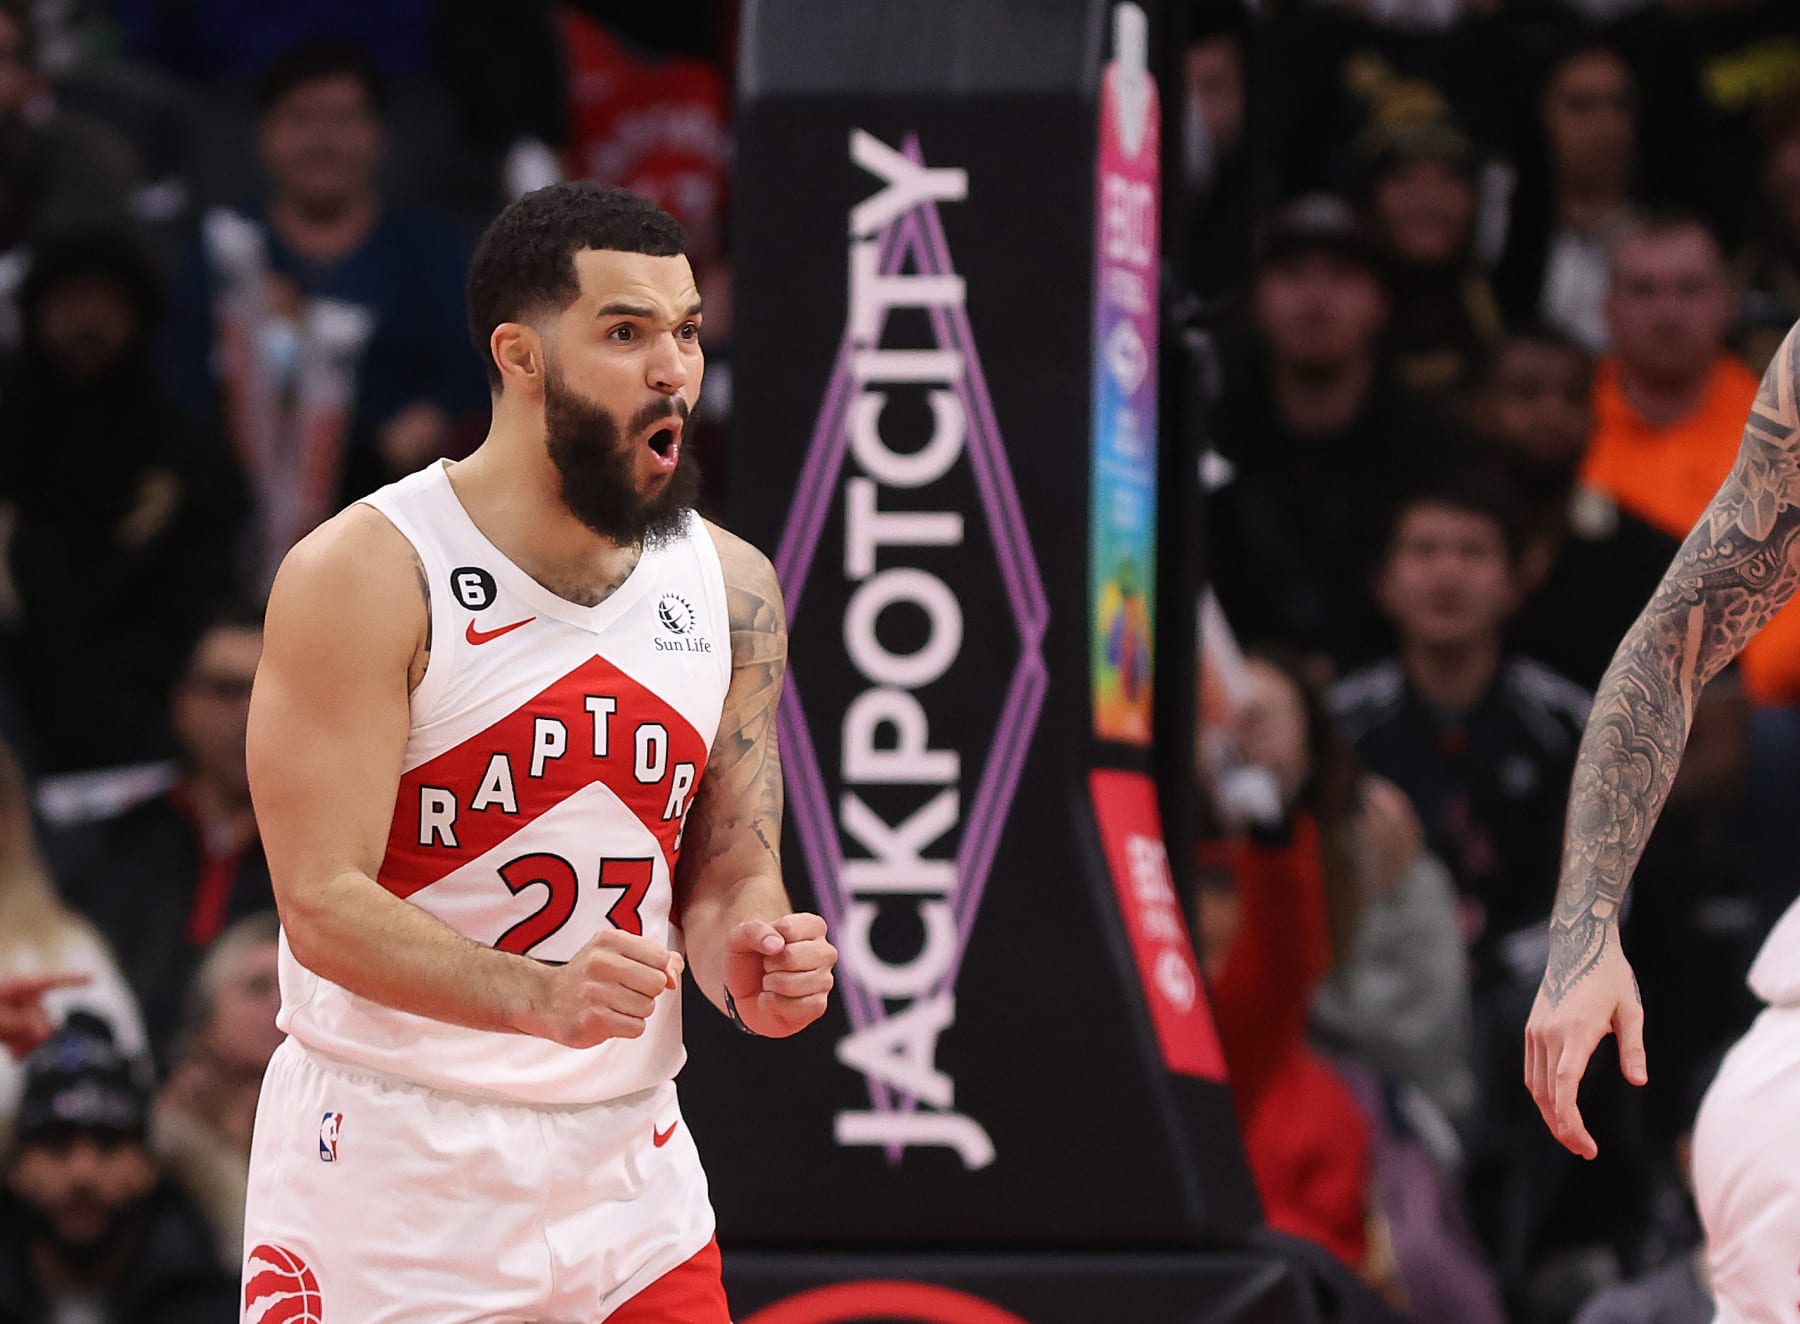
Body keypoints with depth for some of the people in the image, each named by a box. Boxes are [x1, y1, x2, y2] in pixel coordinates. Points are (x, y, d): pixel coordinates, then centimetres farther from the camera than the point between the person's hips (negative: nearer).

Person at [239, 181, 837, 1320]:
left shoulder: (732, 585, 6)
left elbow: (731, 873, 12)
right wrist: (543, 997, -33)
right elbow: (324, 903, -18)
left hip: (626, 1168, 5)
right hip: (394, 1171, -5)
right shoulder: (365, 575, -12)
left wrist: (749, 959, -12)